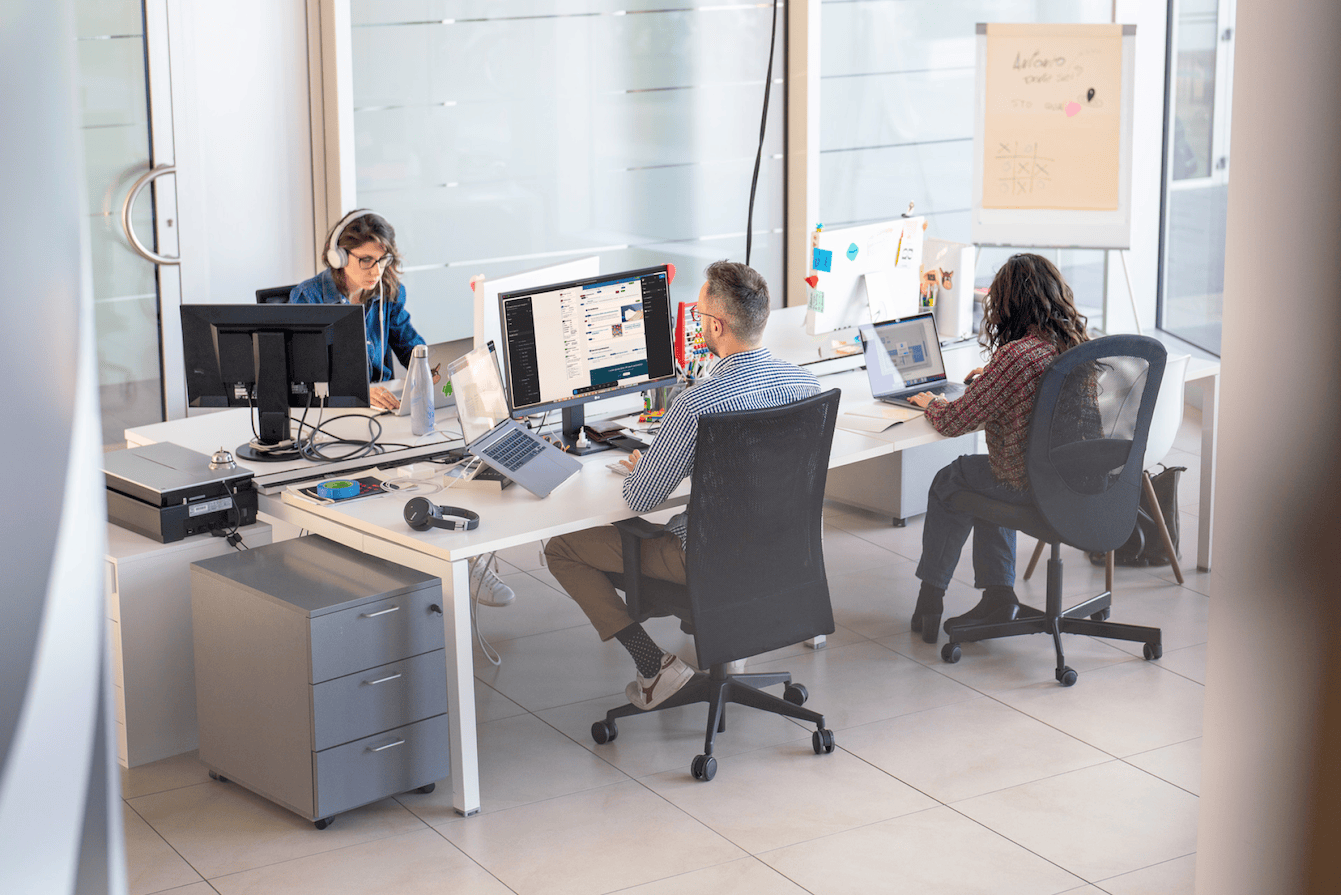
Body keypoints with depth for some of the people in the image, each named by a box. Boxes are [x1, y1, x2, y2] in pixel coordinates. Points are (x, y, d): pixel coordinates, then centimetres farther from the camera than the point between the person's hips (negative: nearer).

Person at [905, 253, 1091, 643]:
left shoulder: (1015, 356, -25)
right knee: (985, 475, 31)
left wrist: (931, 402, 4)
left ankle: (931, 595, 30)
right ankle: (998, 594, 27)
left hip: (1034, 490, -7)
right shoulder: (1079, 345, -2)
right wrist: (991, 378, 27)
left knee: (950, 480, 20)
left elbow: (953, 422, -17)